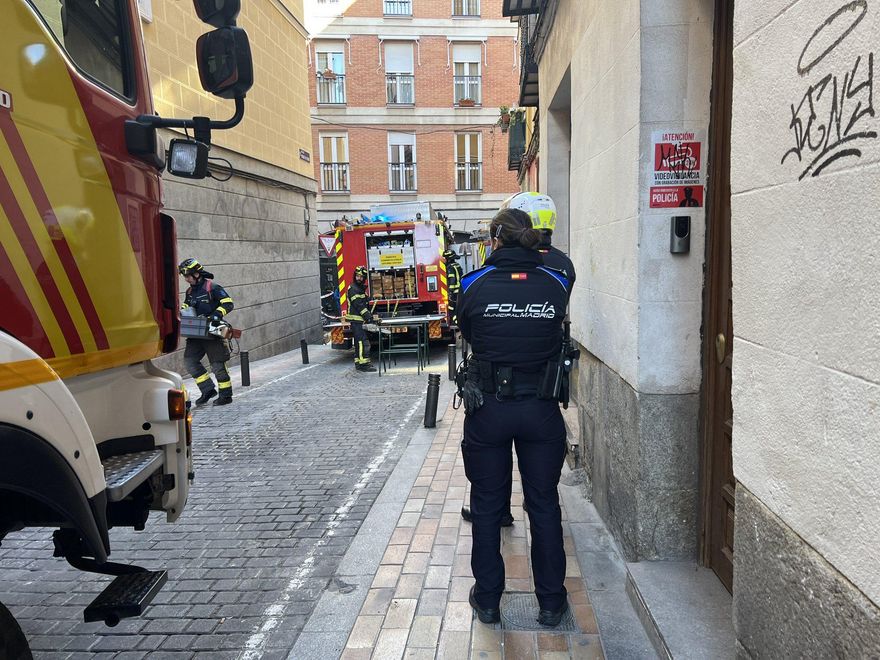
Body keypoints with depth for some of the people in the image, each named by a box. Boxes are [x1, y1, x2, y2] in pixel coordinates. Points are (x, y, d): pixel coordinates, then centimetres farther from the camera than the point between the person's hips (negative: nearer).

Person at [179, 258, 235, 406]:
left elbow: (229, 303, -15)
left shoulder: (212, 287, -10)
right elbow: (185, 307, 26)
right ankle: (208, 390, 7)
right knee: (189, 359, -1)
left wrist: (217, 314, -29)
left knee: (217, 364, -1)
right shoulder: (190, 291, 13)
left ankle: (226, 395, 11)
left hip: (212, 332, -7)